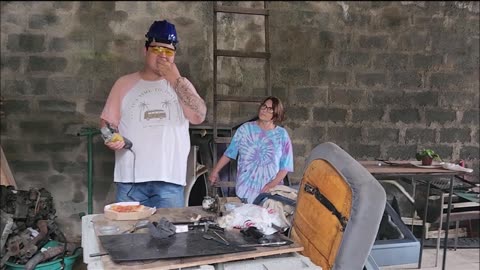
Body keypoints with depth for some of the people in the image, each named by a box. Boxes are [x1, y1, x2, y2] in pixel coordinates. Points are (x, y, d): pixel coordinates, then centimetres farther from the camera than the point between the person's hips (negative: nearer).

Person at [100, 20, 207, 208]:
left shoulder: (181, 84, 10)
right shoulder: (124, 83, 9)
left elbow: (199, 116, -6)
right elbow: (107, 122, 12)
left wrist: (175, 79, -8)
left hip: (170, 179, 0)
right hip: (130, 179, 0)